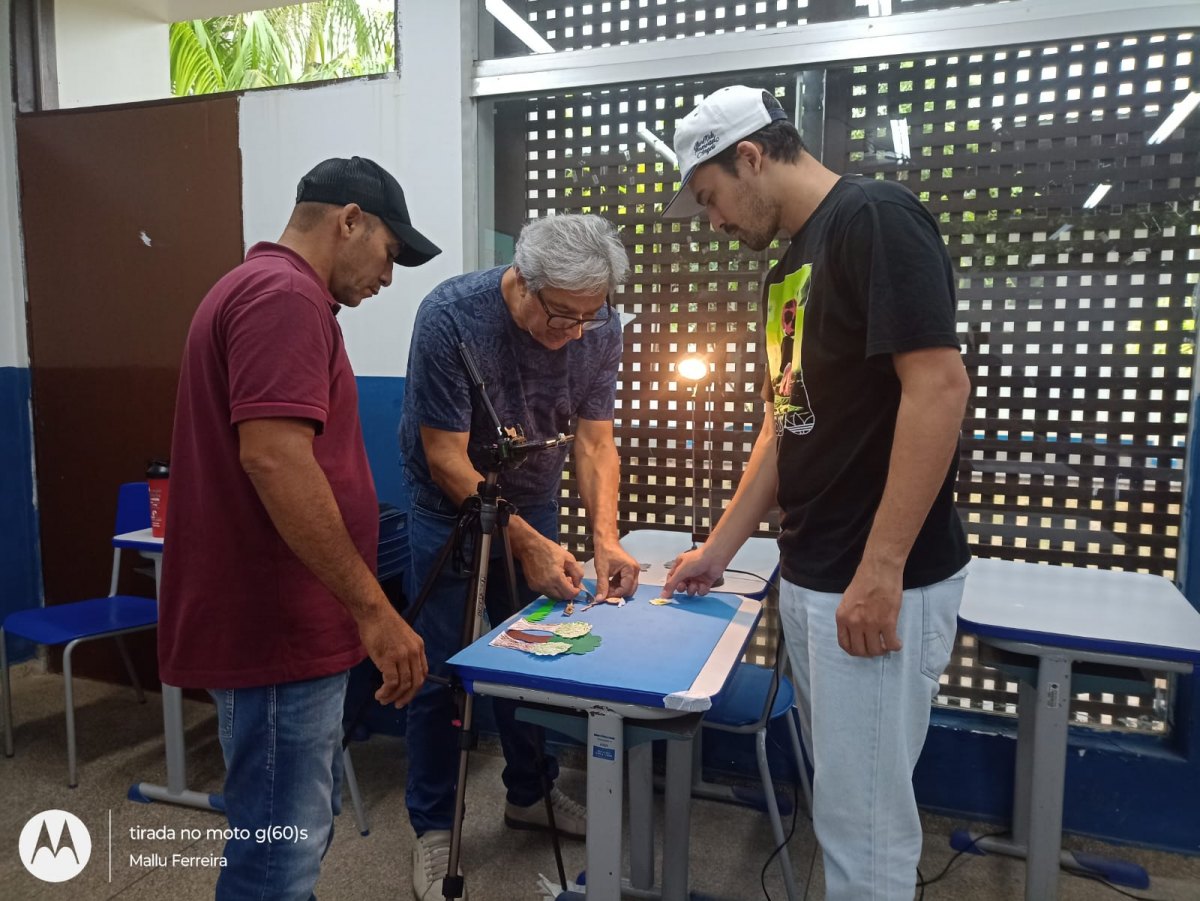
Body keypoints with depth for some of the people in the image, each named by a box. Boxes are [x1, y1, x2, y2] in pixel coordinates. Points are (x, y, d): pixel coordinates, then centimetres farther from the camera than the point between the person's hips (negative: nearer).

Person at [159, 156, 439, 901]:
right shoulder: (285, 295, -16)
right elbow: (272, 457, -27)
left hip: (281, 620, 11)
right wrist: (374, 608, -23)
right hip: (276, 627, -11)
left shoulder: (265, 289, 18)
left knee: (303, 825, 24)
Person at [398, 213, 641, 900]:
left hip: (534, 505, 4)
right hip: (450, 507, -3)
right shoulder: (451, 317, -29)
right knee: (441, 670, 2)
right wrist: (528, 544, -27)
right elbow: (447, 457, -25)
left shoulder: (600, 328, -15)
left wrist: (606, 537, -25)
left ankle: (530, 793, 34)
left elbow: (595, 441, -11)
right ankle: (434, 827, 21)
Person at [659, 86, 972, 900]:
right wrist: (719, 550, 19)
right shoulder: (787, 271, 15)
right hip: (809, 577, 9)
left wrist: (880, 571, -22)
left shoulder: (876, 219, -12)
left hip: (881, 583, -8)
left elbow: (940, 386, -20)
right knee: (840, 796, 20)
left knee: (863, 816, 5)